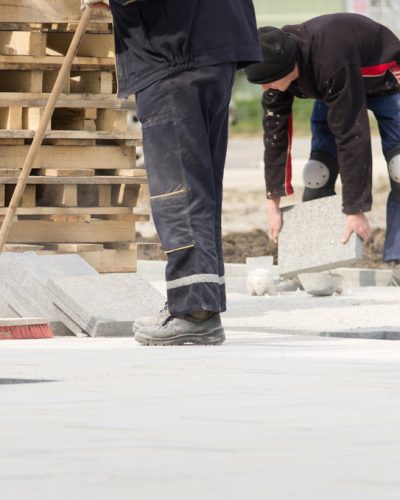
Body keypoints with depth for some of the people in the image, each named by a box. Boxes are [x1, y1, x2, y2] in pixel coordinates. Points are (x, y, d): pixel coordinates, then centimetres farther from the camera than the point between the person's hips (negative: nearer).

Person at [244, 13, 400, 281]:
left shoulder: (332, 64, -45)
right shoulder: (275, 64, -23)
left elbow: (351, 135, -41)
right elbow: (275, 133, -15)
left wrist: (356, 210, -38)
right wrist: (273, 202, -16)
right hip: (334, 90, 6)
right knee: (318, 173, -10)